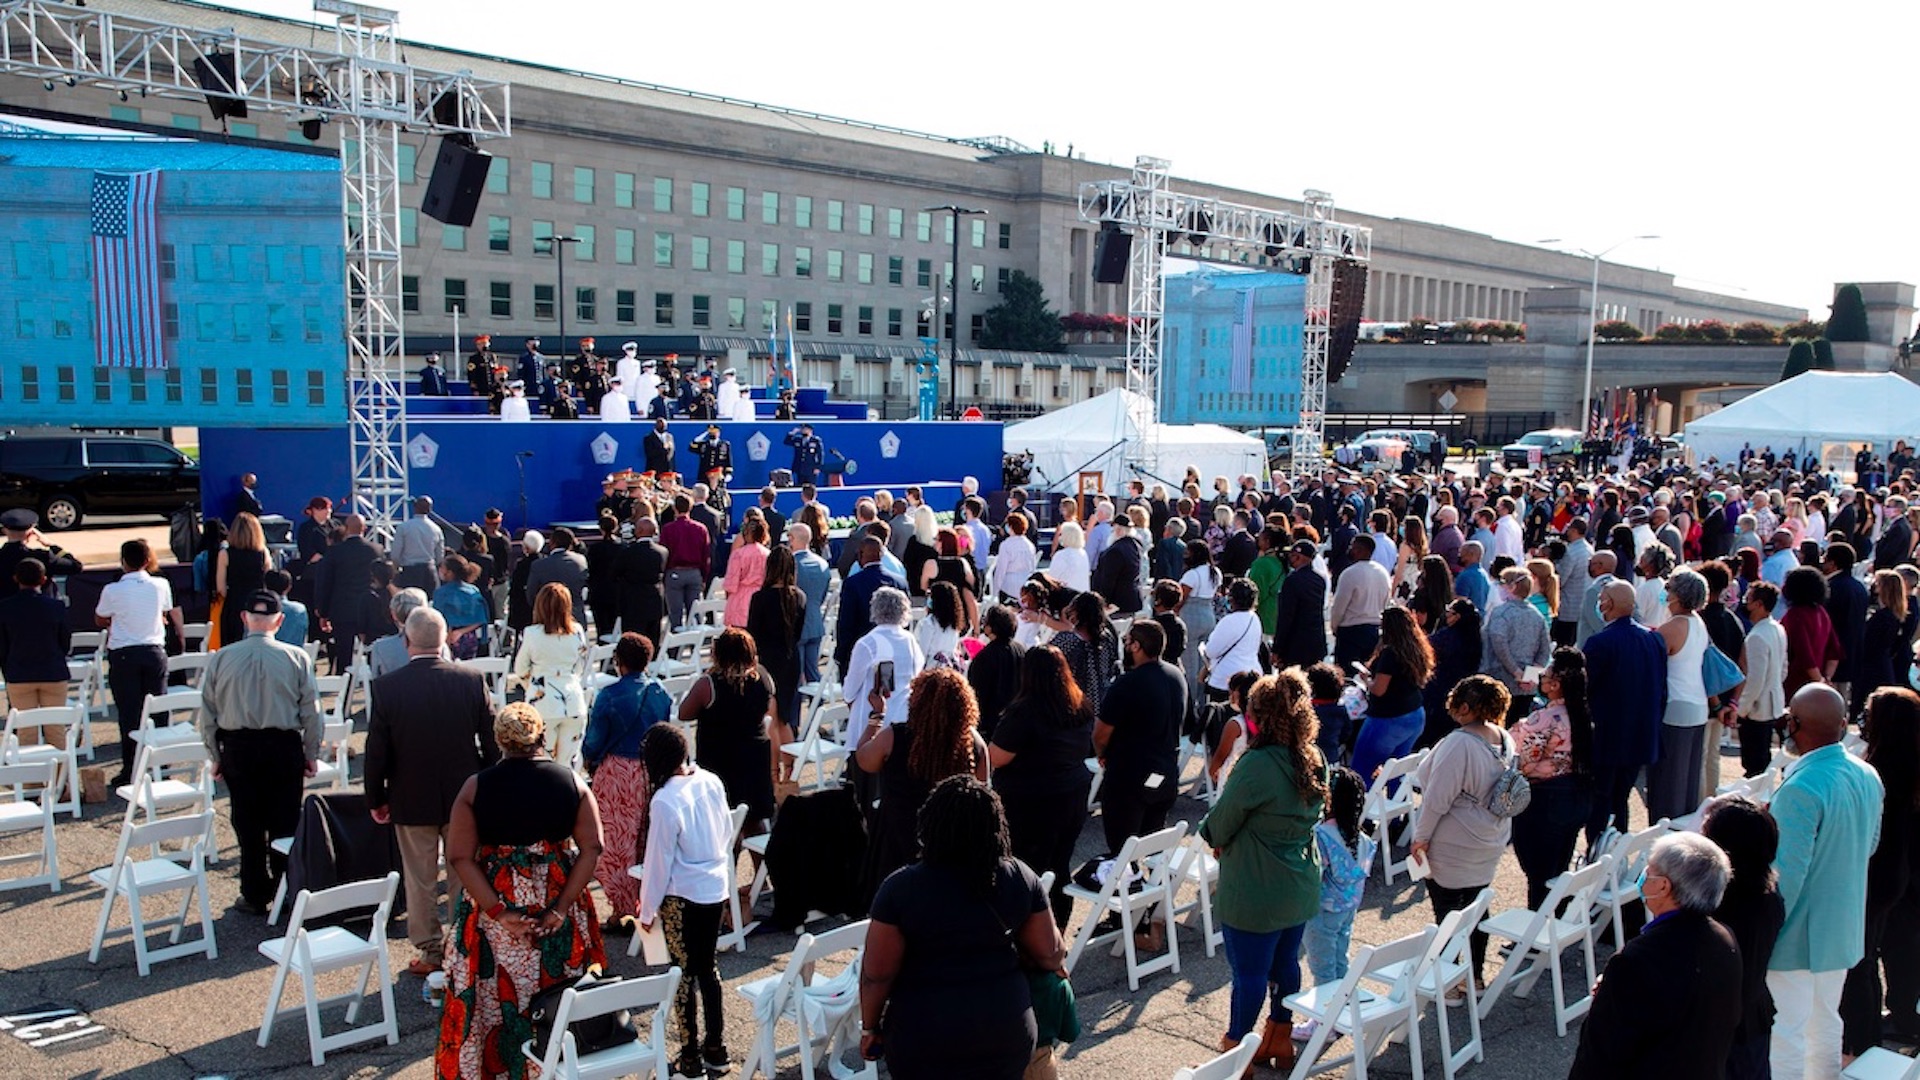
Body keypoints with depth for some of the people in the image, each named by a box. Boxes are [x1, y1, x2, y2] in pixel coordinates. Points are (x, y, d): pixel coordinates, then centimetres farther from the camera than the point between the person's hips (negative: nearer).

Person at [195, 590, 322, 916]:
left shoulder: (220, 659, -4)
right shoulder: (297, 658, -8)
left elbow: (208, 712, 1)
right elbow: (311, 711, -3)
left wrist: (216, 755, 11)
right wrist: (312, 754, 7)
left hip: (237, 747, 1)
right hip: (284, 746, -1)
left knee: (248, 825, 10)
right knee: (285, 823, 8)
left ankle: (254, 896, 18)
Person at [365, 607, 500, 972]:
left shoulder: (385, 687, -13)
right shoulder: (472, 680, -10)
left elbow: (376, 751, -7)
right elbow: (492, 742, -3)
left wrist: (376, 799, 6)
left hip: (411, 801, -1)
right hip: (465, 797, 1)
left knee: (420, 880, 12)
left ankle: (430, 952, 20)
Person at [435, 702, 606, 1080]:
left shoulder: (476, 787, -8)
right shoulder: (572, 782, -5)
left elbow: (460, 858, -13)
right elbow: (592, 848, -10)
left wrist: (497, 912, -13)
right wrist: (562, 907, -10)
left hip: (495, 901, -1)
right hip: (558, 899, 1)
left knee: (495, 998, 12)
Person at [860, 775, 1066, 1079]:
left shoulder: (901, 889, -17)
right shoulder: (1021, 878, -8)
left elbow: (876, 974, -11)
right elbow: (1049, 953, 2)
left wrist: (869, 1027, 6)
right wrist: (1057, 963, 24)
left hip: (924, 1035, -2)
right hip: (1006, 1030, 3)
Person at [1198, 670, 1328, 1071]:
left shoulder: (1257, 765, -27)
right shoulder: (1316, 761, -1)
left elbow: (1220, 823, -16)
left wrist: (1213, 834, 9)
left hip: (1254, 894, -8)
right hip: (1300, 887, 8)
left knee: (1249, 972, 7)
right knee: (1285, 963, 21)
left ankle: (1237, 1048, 22)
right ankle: (1280, 1038, 37)